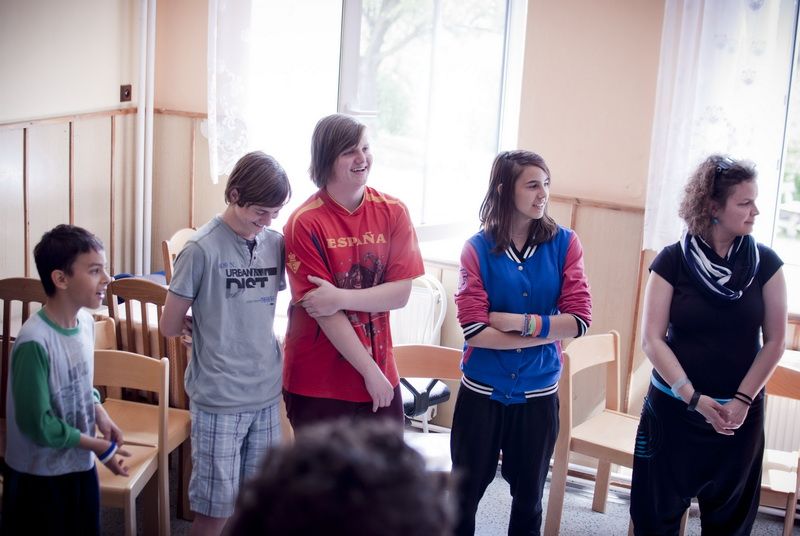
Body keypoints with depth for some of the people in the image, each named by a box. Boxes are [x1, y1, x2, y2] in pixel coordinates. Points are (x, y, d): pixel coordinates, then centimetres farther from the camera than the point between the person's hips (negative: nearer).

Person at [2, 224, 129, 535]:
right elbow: (37, 424, -23)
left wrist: (100, 415, -3)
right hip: (38, 477, -7)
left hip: (80, 465, 7)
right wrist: (99, 447, -16)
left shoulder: (86, 322, -3)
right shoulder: (34, 342, -27)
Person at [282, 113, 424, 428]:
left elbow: (401, 292, -5)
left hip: (381, 377, 4)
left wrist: (341, 298, -20)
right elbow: (325, 313, -14)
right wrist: (370, 371, -11)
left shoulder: (393, 212, 0)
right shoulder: (305, 223, -13)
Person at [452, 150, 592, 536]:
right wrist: (547, 333, -16)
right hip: (482, 391, -1)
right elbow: (474, 330, -17)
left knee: (529, 498, 17)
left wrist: (521, 322, -18)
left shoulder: (564, 244, -4)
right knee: (465, 494, 13)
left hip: (538, 393, 1)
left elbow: (579, 320, -9)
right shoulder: (478, 249, -9)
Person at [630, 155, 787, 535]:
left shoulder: (765, 263, -3)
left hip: (740, 412, 1)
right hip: (673, 407, -1)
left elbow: (774, 340, -2)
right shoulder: (673, 261, -8)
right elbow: (652, 339, -10)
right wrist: (694, 397, -17)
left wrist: (742, 401, -10)